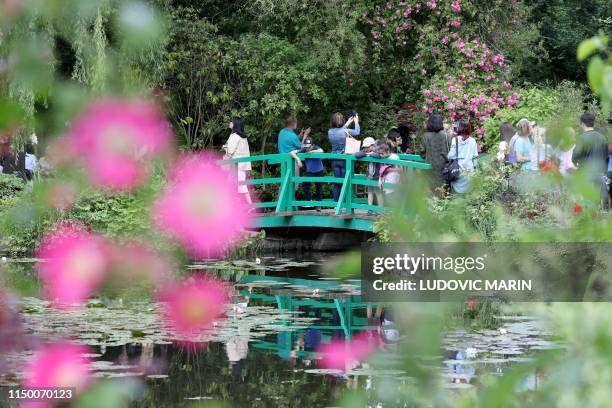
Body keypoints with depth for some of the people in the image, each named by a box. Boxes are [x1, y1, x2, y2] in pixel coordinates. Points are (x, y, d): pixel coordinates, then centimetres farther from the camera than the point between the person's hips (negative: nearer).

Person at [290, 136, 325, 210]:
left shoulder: (316, 148, -20)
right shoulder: (303, 150, -15)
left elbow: (321, 151, -43)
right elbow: (292, 152, -17)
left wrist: (311, 152, -34)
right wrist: (298, 159, -32)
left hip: (319, 172, -1)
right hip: (309, 172, 1)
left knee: (319, 188, 6)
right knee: (305, 185, -18)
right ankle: (309, 201, -2)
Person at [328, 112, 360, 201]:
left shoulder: (330, 132, -3)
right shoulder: (345, 131, -16)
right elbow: (357, 132, 1)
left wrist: (348, 123, 27)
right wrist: (356, 121, 17)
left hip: (334, 160, 4)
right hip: (344, 159, -4)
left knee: (336, 182, 10)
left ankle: (336, 202, 13)